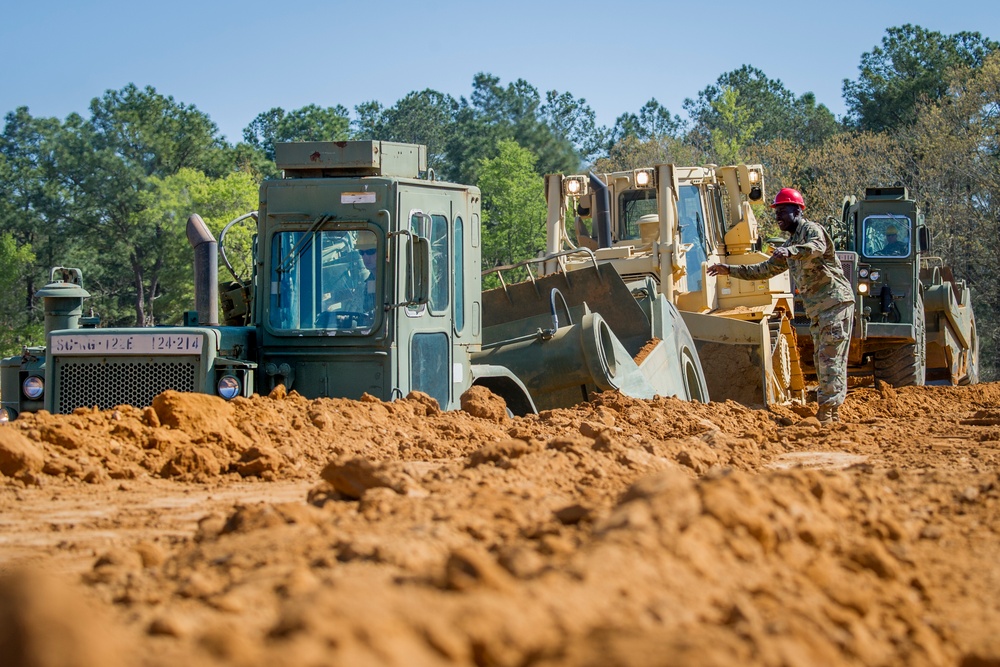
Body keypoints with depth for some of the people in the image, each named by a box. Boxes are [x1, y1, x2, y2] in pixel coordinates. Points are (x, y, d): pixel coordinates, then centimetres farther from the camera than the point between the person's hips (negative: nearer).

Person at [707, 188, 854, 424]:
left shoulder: (811, 230, -6)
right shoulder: (791, 244, 22)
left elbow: (816, 247, -31)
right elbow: (765, 270, 29)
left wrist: (790, 251, -49)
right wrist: (730, 270, 22)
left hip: (835, 301, -10)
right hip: (817, 307, 10)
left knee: (830, 356, -14)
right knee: (821, 358, 6)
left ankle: (829, 410, -18)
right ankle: (828, 413, 7)